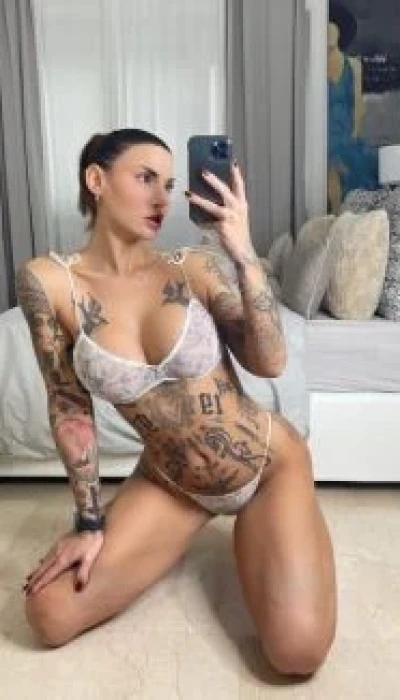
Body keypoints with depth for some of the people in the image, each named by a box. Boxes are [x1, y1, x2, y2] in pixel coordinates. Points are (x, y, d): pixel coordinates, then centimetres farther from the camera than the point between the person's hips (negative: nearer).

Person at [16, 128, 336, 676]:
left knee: (298, 652, -15)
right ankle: (186, 534, 18)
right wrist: (90, 521, -4)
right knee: (50, 617, -6)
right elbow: (70, 407, -6)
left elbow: (269, 363, -15)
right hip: (170, 482, 2)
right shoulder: (47, 280, -11)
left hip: (270, 459, -1)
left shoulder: (193, 266, -10)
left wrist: (243, 253, -24)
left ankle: (252, 529, 17)